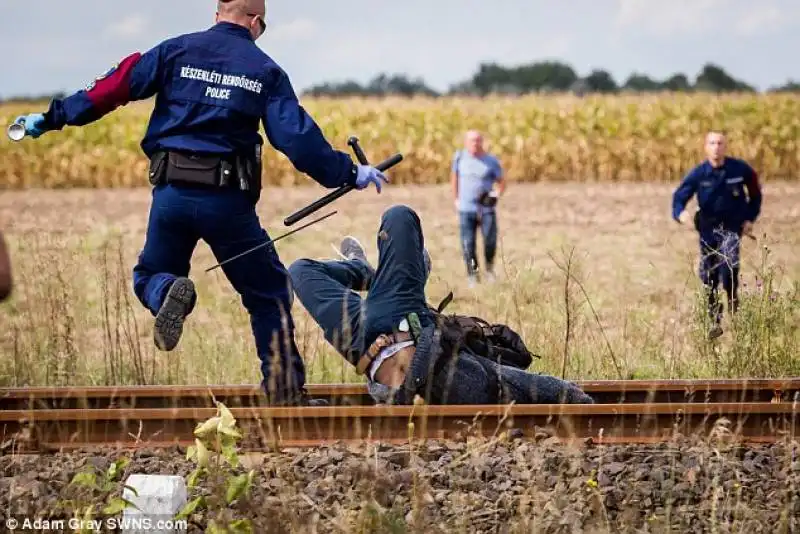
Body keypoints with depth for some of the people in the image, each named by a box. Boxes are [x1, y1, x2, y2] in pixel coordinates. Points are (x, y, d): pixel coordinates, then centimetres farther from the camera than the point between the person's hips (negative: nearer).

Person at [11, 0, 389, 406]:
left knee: (149, 276, 21)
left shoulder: (177, 51, 7)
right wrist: (349, 174, 9)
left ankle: (169, 293, -16)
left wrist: (51, 119, 10)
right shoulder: (265, 70, 5)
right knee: (267, 293, 15)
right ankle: (286, 391, 10)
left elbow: (115, 87, 2)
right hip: (228, 201, -1)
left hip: (172, 193, 1)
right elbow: (296, 136, -2)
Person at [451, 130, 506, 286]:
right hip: (466, 209, 1)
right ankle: (473, 276, 4)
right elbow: (454, 176, 19)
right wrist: (455, 199, 17)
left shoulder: (491, 161, -1)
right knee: (468, 244, -5)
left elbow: (502, 182, 7)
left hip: (487, 208, -1)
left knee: (490, 241, -8)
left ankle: (490, 267, 19)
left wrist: (496, 195, -11)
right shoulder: (460, 157, 4)